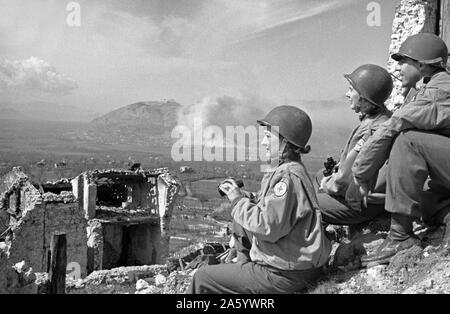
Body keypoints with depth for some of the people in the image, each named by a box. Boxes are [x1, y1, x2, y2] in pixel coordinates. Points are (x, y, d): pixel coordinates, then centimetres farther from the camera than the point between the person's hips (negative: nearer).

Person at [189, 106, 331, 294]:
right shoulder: (283, 169, 9)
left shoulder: (289, 177, -23)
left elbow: (268, 227, -28)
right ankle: (245, 267, 30)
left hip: (287, 275, -10)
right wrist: (244, 197, -1)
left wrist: (238, 200, -16)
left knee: (202, 279, -4)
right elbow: (271, 209, 13)